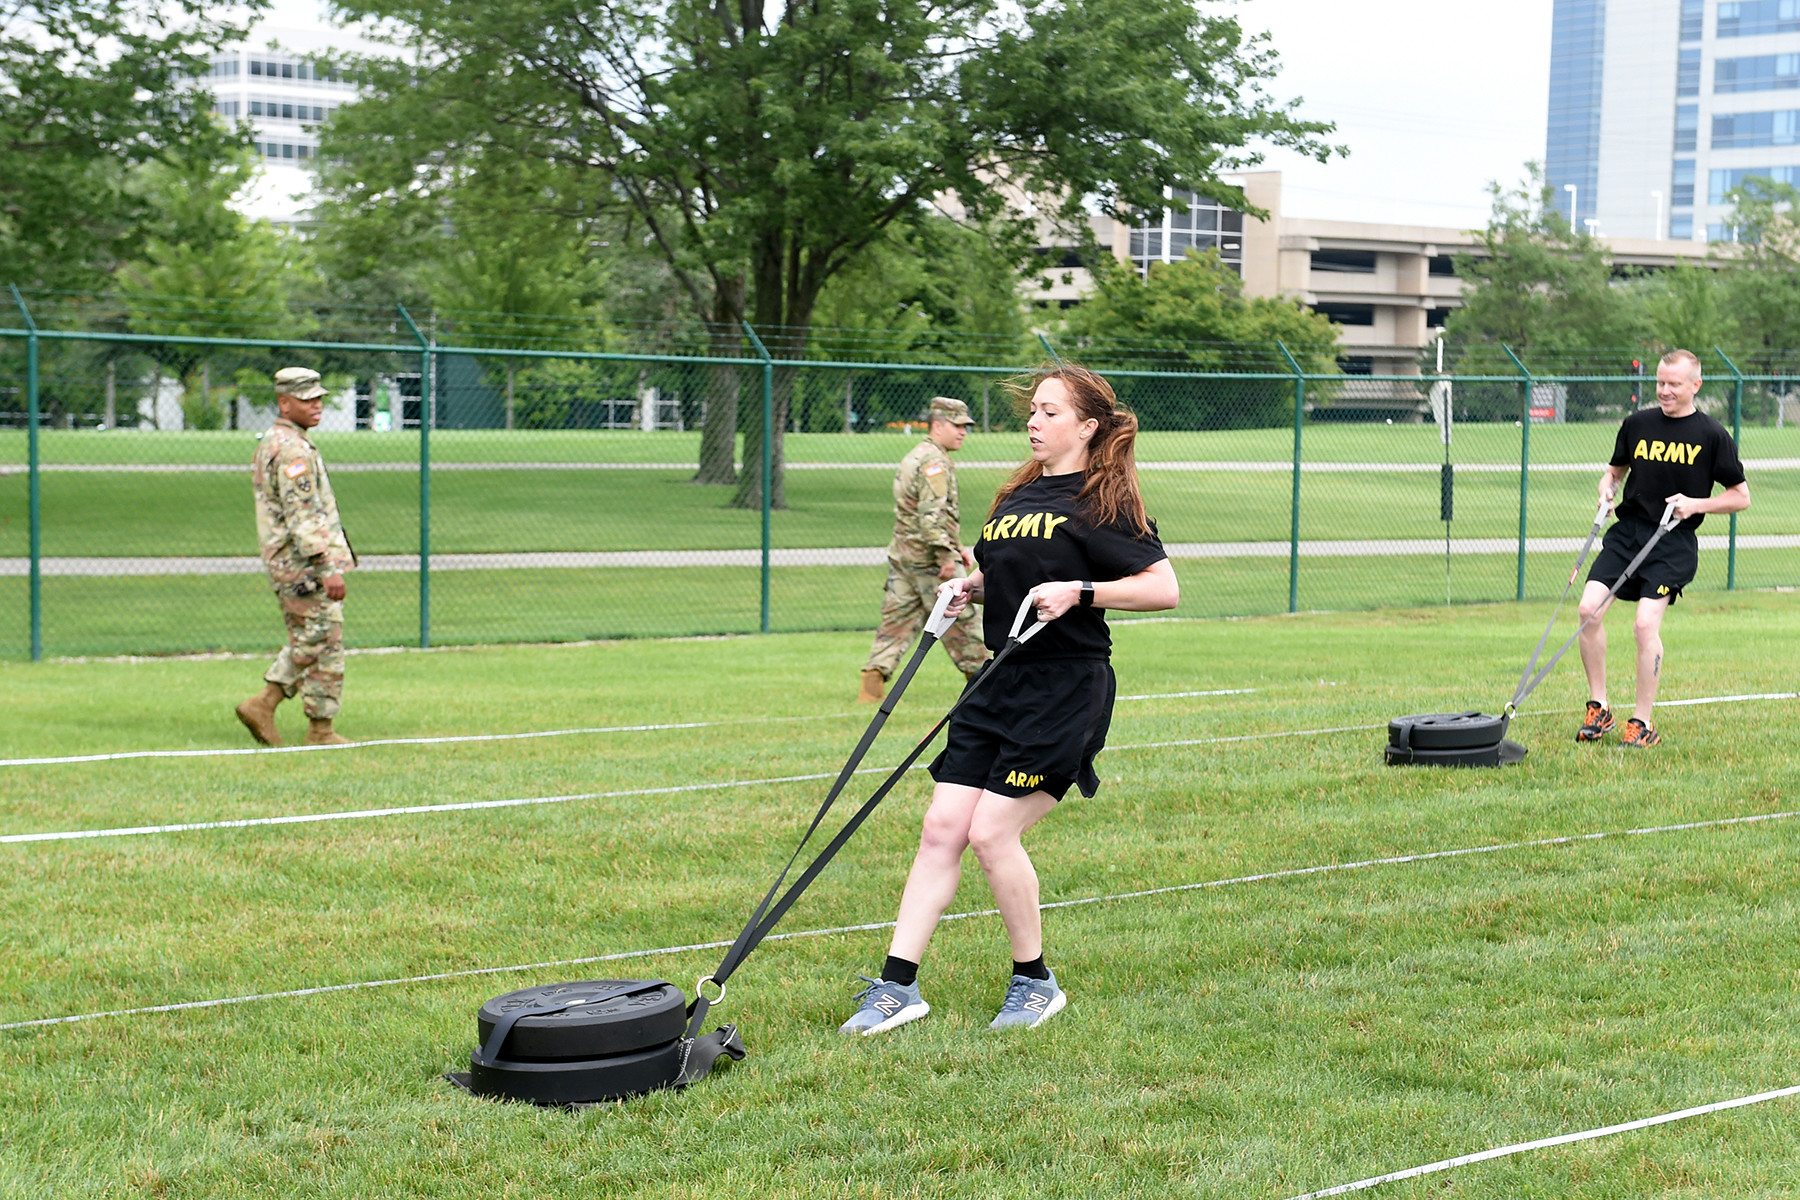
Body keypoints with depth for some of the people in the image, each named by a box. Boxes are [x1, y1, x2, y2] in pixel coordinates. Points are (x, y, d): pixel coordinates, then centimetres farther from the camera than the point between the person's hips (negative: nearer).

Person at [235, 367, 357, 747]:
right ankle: (321, 730, 2)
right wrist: (328, 568, -26)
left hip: (287, 566, 10)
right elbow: (302, 516, -23)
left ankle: (262, 704, 10)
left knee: (305, 644, 17)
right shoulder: (293, 449, -16)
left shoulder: (269, 444, 18)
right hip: (305, 565, -10)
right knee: (323, 647, -3)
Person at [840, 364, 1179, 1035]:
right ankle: (898, 986, 3)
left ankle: (1035, 982, 7)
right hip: (1000, 685, 8)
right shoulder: (1016, 497, 16)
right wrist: (968, 590, 9)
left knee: (992, 833, -12)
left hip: (1066, 692, -8)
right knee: (942, 828, 0)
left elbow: (1164, 587, -13)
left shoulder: (1101, 502, -7)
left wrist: (1079, 591, -20)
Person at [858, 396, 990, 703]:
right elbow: (934, 515, -24)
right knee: (958, 619, 1)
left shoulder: (914, 457, 21)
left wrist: (958, 549, 24)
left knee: (898, 619, 5)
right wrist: (947, 556, -24)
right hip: (928, 558, -9)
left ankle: (872, 685, -2)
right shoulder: (934, 462, -14)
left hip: (902, 554, 9)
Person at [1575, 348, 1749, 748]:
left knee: (1646, 624, -16)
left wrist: (1696, 504, -10)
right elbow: (1616, 469, 24)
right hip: (1627, 532, 4)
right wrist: (1607, 489, 1)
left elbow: (1741, 496, 4)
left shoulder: (1712, 435, -1)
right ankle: (1598, 710, 1)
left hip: (1675, 542, -4)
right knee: (1589, 608, -12)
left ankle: (1642, 723, -2)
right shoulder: (1637, 424, 9)